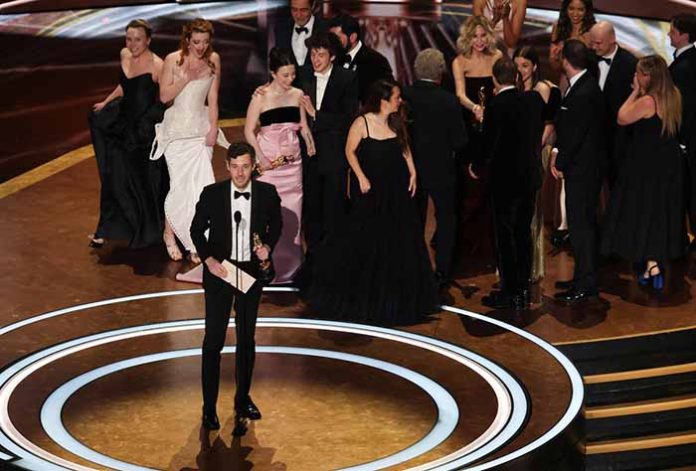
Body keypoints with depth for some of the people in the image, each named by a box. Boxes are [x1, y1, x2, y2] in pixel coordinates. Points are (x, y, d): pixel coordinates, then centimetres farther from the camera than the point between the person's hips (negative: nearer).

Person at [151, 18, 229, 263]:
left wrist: (214, 128, 1)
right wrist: (186, 78, -17)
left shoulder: (213, 60, 2)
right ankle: (170, 234, 15)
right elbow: (164, 96, -6)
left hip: (202, 128, 3)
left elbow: (213, 98, 6)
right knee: (180, 184, -5)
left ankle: (196, 241, 3)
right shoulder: (173, 60, -7)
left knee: (202, 184, -4)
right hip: (177, 129, -3)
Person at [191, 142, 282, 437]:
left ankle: (243, 398, 31)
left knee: (246, 340, 14)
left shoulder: (267, 193, -7)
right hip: (219, 271, -2)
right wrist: (208, 259, -12)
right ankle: (209, 407, 8)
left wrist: (268, 246, -8)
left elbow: (276, 224, 11)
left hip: (251, 272, 2)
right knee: (213, 341, -1)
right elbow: (197, 229, 1)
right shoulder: (212, 194, -11)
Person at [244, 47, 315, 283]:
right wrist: (261, 158, -13)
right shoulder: (261, 97, -6)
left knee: (293, 208, 6)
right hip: (269, 160, -4)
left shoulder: (298, 95, 6)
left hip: (293, 160, 4)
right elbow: (249, 131, -6)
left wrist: (309, 143, -5)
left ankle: (291, 261, 16)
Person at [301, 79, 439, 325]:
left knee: (399, 239, 12)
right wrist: (361, 177, -11)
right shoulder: (362, 123, -16)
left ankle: (397, 293, 28)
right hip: (372, 189, -5)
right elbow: (350, 151, -8)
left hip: (397, 188, 5)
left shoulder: (396, 122, -1)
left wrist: (412, 173, 2)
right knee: (367, 239, 5)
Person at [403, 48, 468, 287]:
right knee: (446, 217, 14)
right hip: (441, 169, -2)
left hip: (411, 168, 2)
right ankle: (441, 271, 13)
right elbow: (459, 141, -16)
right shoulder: (449, 101, -18)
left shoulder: (403, 96, -13)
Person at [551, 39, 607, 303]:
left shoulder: (584, 94, -23)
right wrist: (558, 151, 4)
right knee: (583, 224, 17)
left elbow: (576, 134, -20)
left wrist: (561, 164, -10)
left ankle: (586, 286, 2)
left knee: (581, 225, -4)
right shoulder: (582, 85, 8)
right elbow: (567, 125, 15)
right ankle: (583, 278, 28)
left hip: (583, 169, -10)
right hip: (581, 166, 10)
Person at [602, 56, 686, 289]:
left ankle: (650, 264, -1)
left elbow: (622, 118, -11)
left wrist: (635, 92, -8)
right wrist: (639, 93, 8)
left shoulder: (647, 101, -23)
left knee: (642, 212, 4)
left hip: (646, 167, -7)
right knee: (662, 213, 16)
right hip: (669, 166, 7)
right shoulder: (674, 97, 0)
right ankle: (658, 260, 24)